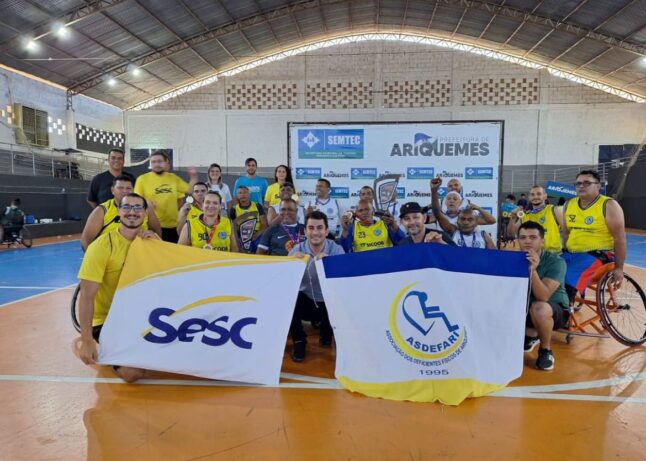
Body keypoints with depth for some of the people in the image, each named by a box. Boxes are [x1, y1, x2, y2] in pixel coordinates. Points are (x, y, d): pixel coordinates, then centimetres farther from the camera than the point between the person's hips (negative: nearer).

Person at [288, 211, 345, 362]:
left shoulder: (336, 249, -9)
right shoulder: (298, 249, -7)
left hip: (329, 302, 1)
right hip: (306, 300, -1)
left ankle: (326, 331, 15)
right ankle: (299, 340, -2)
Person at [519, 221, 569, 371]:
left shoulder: (555, 261, -22)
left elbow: (543, 296, -35)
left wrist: (533, 270, -48)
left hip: (555, 308, -5)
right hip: (525, 307, 6)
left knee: (539, 308, -38)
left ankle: (546, 350, -8)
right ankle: (531, 334, 16)